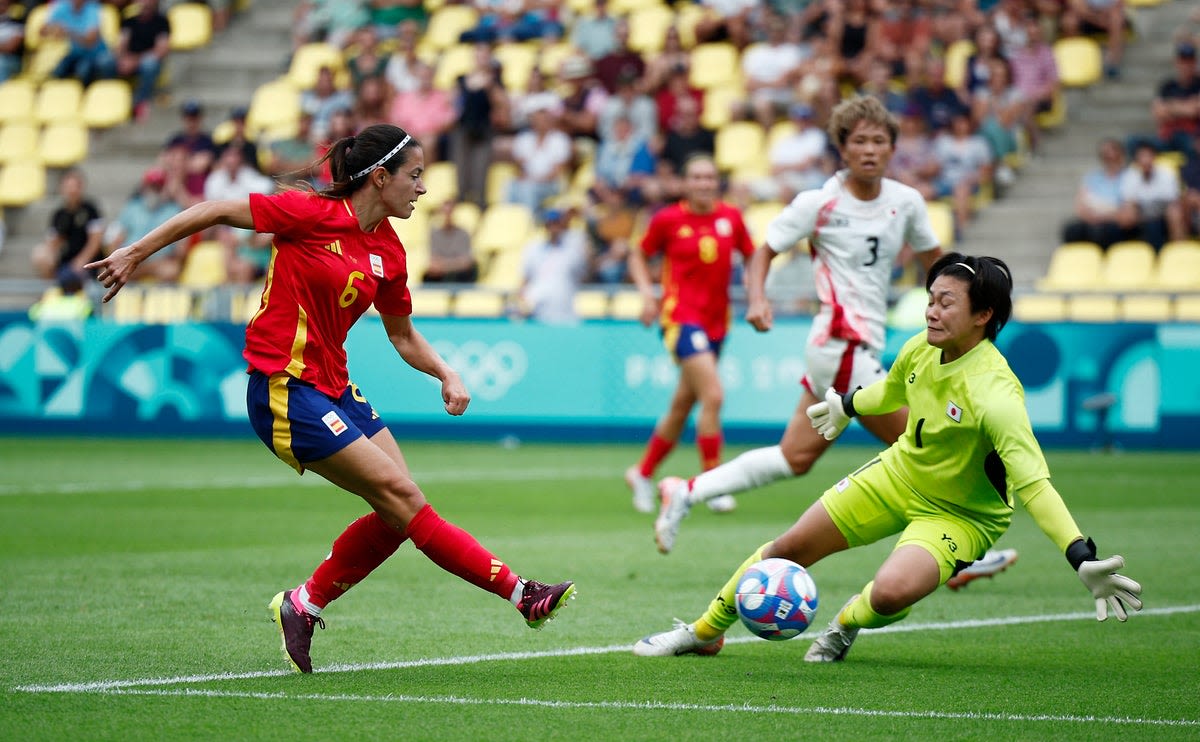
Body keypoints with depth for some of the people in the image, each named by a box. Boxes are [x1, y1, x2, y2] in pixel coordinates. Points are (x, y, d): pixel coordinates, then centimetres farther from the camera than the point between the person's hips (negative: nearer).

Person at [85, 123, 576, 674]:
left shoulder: (388, 252, 8)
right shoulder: (313, 215, -13)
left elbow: (403, 336, 20)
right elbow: (214, 212, -8)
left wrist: (446, 375, 3)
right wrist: (135, 253, -7)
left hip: (333, 389, 8)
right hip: (284, 389, -8)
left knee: (398, 513, -1)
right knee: (400, 494, -12)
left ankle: (304, 606, 14)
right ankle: (518, 591, -10)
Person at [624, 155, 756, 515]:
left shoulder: (731, 217, 3)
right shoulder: (667, 219, -4)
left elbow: (752, 256, 16)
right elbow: (639, 256, 9)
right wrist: (647, 292, -6)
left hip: (716, 320, 5)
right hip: (681, 316, -5)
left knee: (682, 406, 13)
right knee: (713, 395, -20)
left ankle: (642, 473, 32)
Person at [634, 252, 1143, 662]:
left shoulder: (993, 391, -36)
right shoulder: (921, 348, -14)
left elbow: (1032, 483, -41)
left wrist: (1083, 560, -51)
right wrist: (848, 405, 32)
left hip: (960, 514, -6)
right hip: (899, 474, 6)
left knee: (891, 594, -31)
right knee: (789, 550, 6)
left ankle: (846, 624, 7)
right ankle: (706, 632, 30)